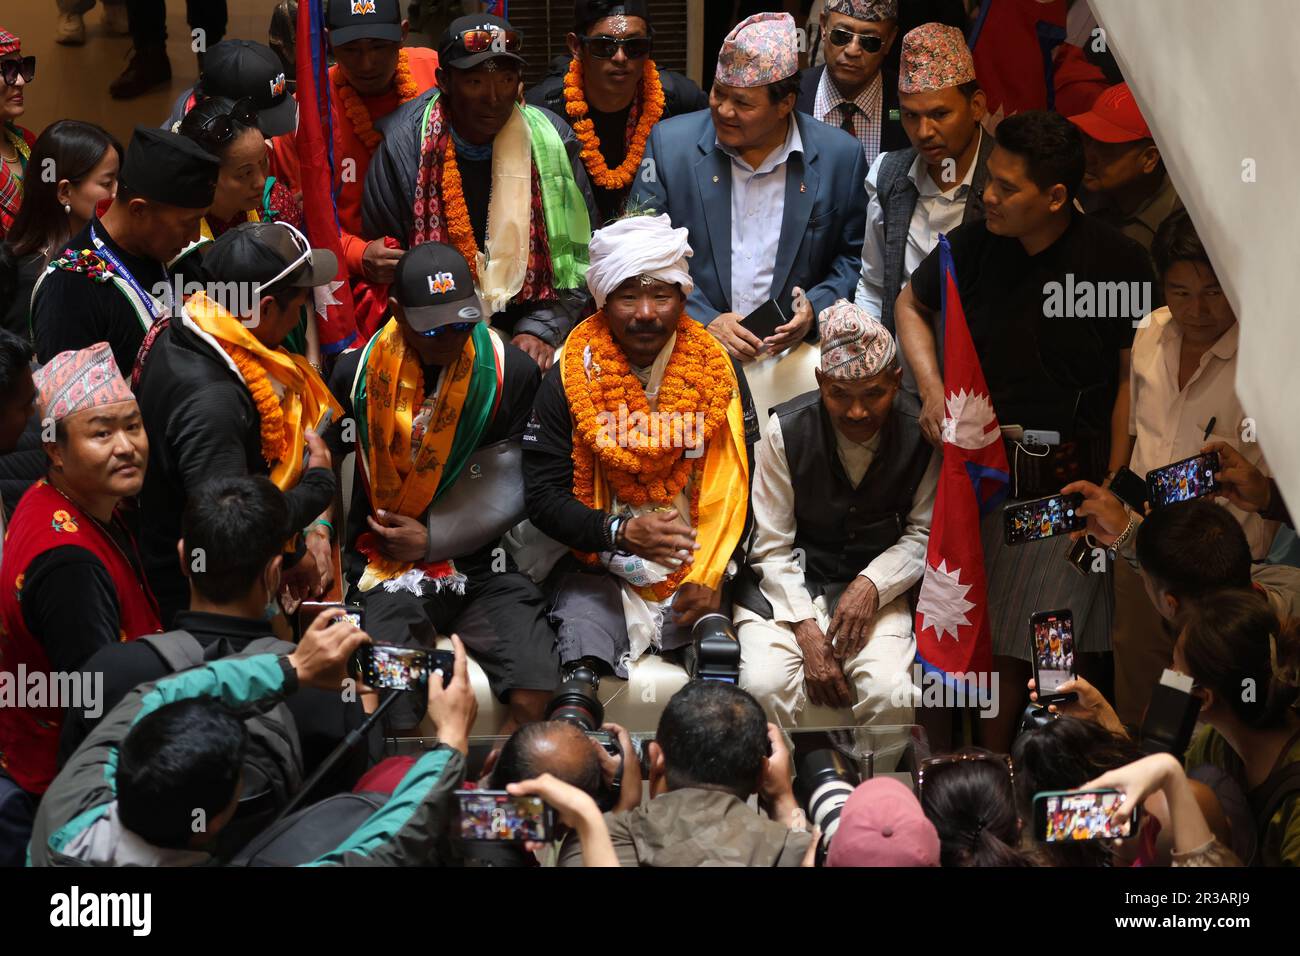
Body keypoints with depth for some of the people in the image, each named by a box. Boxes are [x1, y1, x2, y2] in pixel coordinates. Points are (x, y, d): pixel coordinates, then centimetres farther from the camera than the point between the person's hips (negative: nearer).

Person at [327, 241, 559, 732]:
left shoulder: (512, 373, 0)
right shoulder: (359, 373, 0)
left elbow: (514, 491, 2)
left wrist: (432, 538, -6)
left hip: (481, 566, 1)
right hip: (386, 571, -1)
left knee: (534, 697, -20)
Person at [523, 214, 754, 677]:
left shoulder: (718, 373, 5)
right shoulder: (570, 378, 0)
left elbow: (739, 487, 5)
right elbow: (543, 495, -3)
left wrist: (714, 576, -8)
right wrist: (620, 532, -19)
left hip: (694, 570, 1)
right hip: (597, 566, -1)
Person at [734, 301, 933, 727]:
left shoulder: (920, 435, -7)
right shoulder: (787, 429, -9)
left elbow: (924, 533, 3)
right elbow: (772, 547, -6)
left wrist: (872, 585, -15)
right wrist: (807, 631, -16)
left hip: (875, 586, 1)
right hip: (788, 583, 0)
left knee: (891, 694, -27)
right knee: (764, 685, -28)